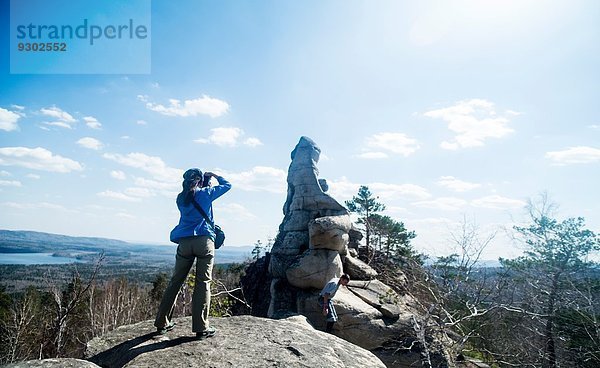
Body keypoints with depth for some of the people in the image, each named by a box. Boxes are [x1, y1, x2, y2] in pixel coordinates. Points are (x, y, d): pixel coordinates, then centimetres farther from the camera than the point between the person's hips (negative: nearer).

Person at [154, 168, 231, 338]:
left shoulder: (181, 198, 13)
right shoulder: (205, 193, 4)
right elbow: (227, 185, 16)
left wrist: (205, 179, 31)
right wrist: (215, 176, 31)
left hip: (184, 243, 4)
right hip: (204, 241, -4)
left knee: (175, 281, 10)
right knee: (203, 282, -3)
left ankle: (162, 323, 16)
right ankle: (201, 327, -3)